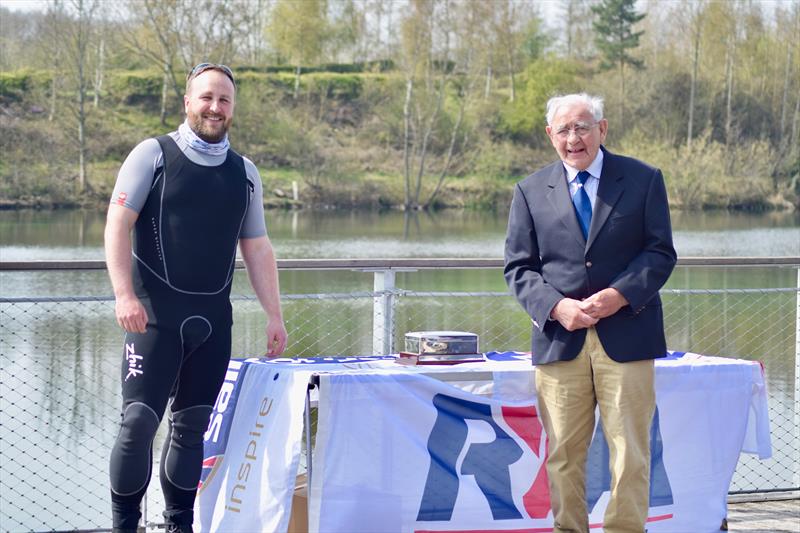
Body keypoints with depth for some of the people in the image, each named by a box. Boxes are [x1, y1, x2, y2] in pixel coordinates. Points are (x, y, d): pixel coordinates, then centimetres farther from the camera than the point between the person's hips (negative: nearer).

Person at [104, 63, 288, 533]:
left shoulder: (245, 173, 12)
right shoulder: (153, 155, -1)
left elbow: (257, 248, 15)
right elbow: (118, 225, -6)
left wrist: (274, 314, 9)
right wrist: (124, 294, -17)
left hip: (214, 320, 4)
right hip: (156, 315, -4)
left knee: (192, 427, 8)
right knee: (139, 422, -11)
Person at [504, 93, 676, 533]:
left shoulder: (643, 180, 6)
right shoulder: (530, 191, 9)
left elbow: (660, 252, 3)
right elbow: (518, 267, 6)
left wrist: (621, 295, -14)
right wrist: (555, 306, -12)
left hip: (625, 335, -1)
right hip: (560, 340, 1)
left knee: (630, 449, 0)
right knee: (563, 452, 3)